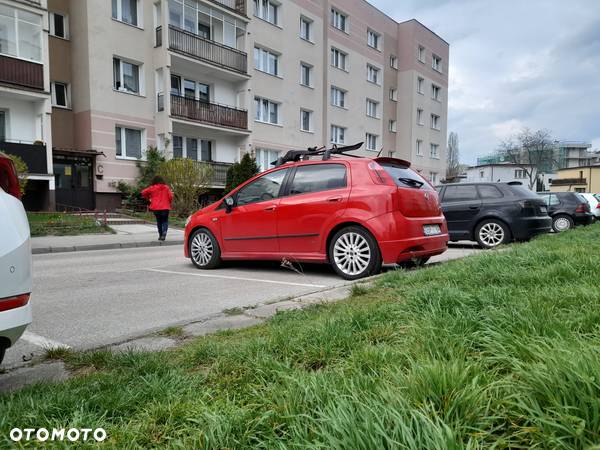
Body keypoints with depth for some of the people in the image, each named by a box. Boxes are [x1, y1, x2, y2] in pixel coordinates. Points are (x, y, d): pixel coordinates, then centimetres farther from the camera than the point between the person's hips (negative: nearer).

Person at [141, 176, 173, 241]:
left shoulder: (152, 188, 1)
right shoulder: (166, 187, 2)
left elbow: (143, 192, 1)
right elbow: (170, 196, -3)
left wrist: (148, 198, 17)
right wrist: (169, 203, 14)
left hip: (156, 208, 1)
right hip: (165, 207, -1)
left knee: (159, 221, 15)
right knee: (165, 221, 6)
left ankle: (160, 235, 16)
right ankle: (164, 232, -19)